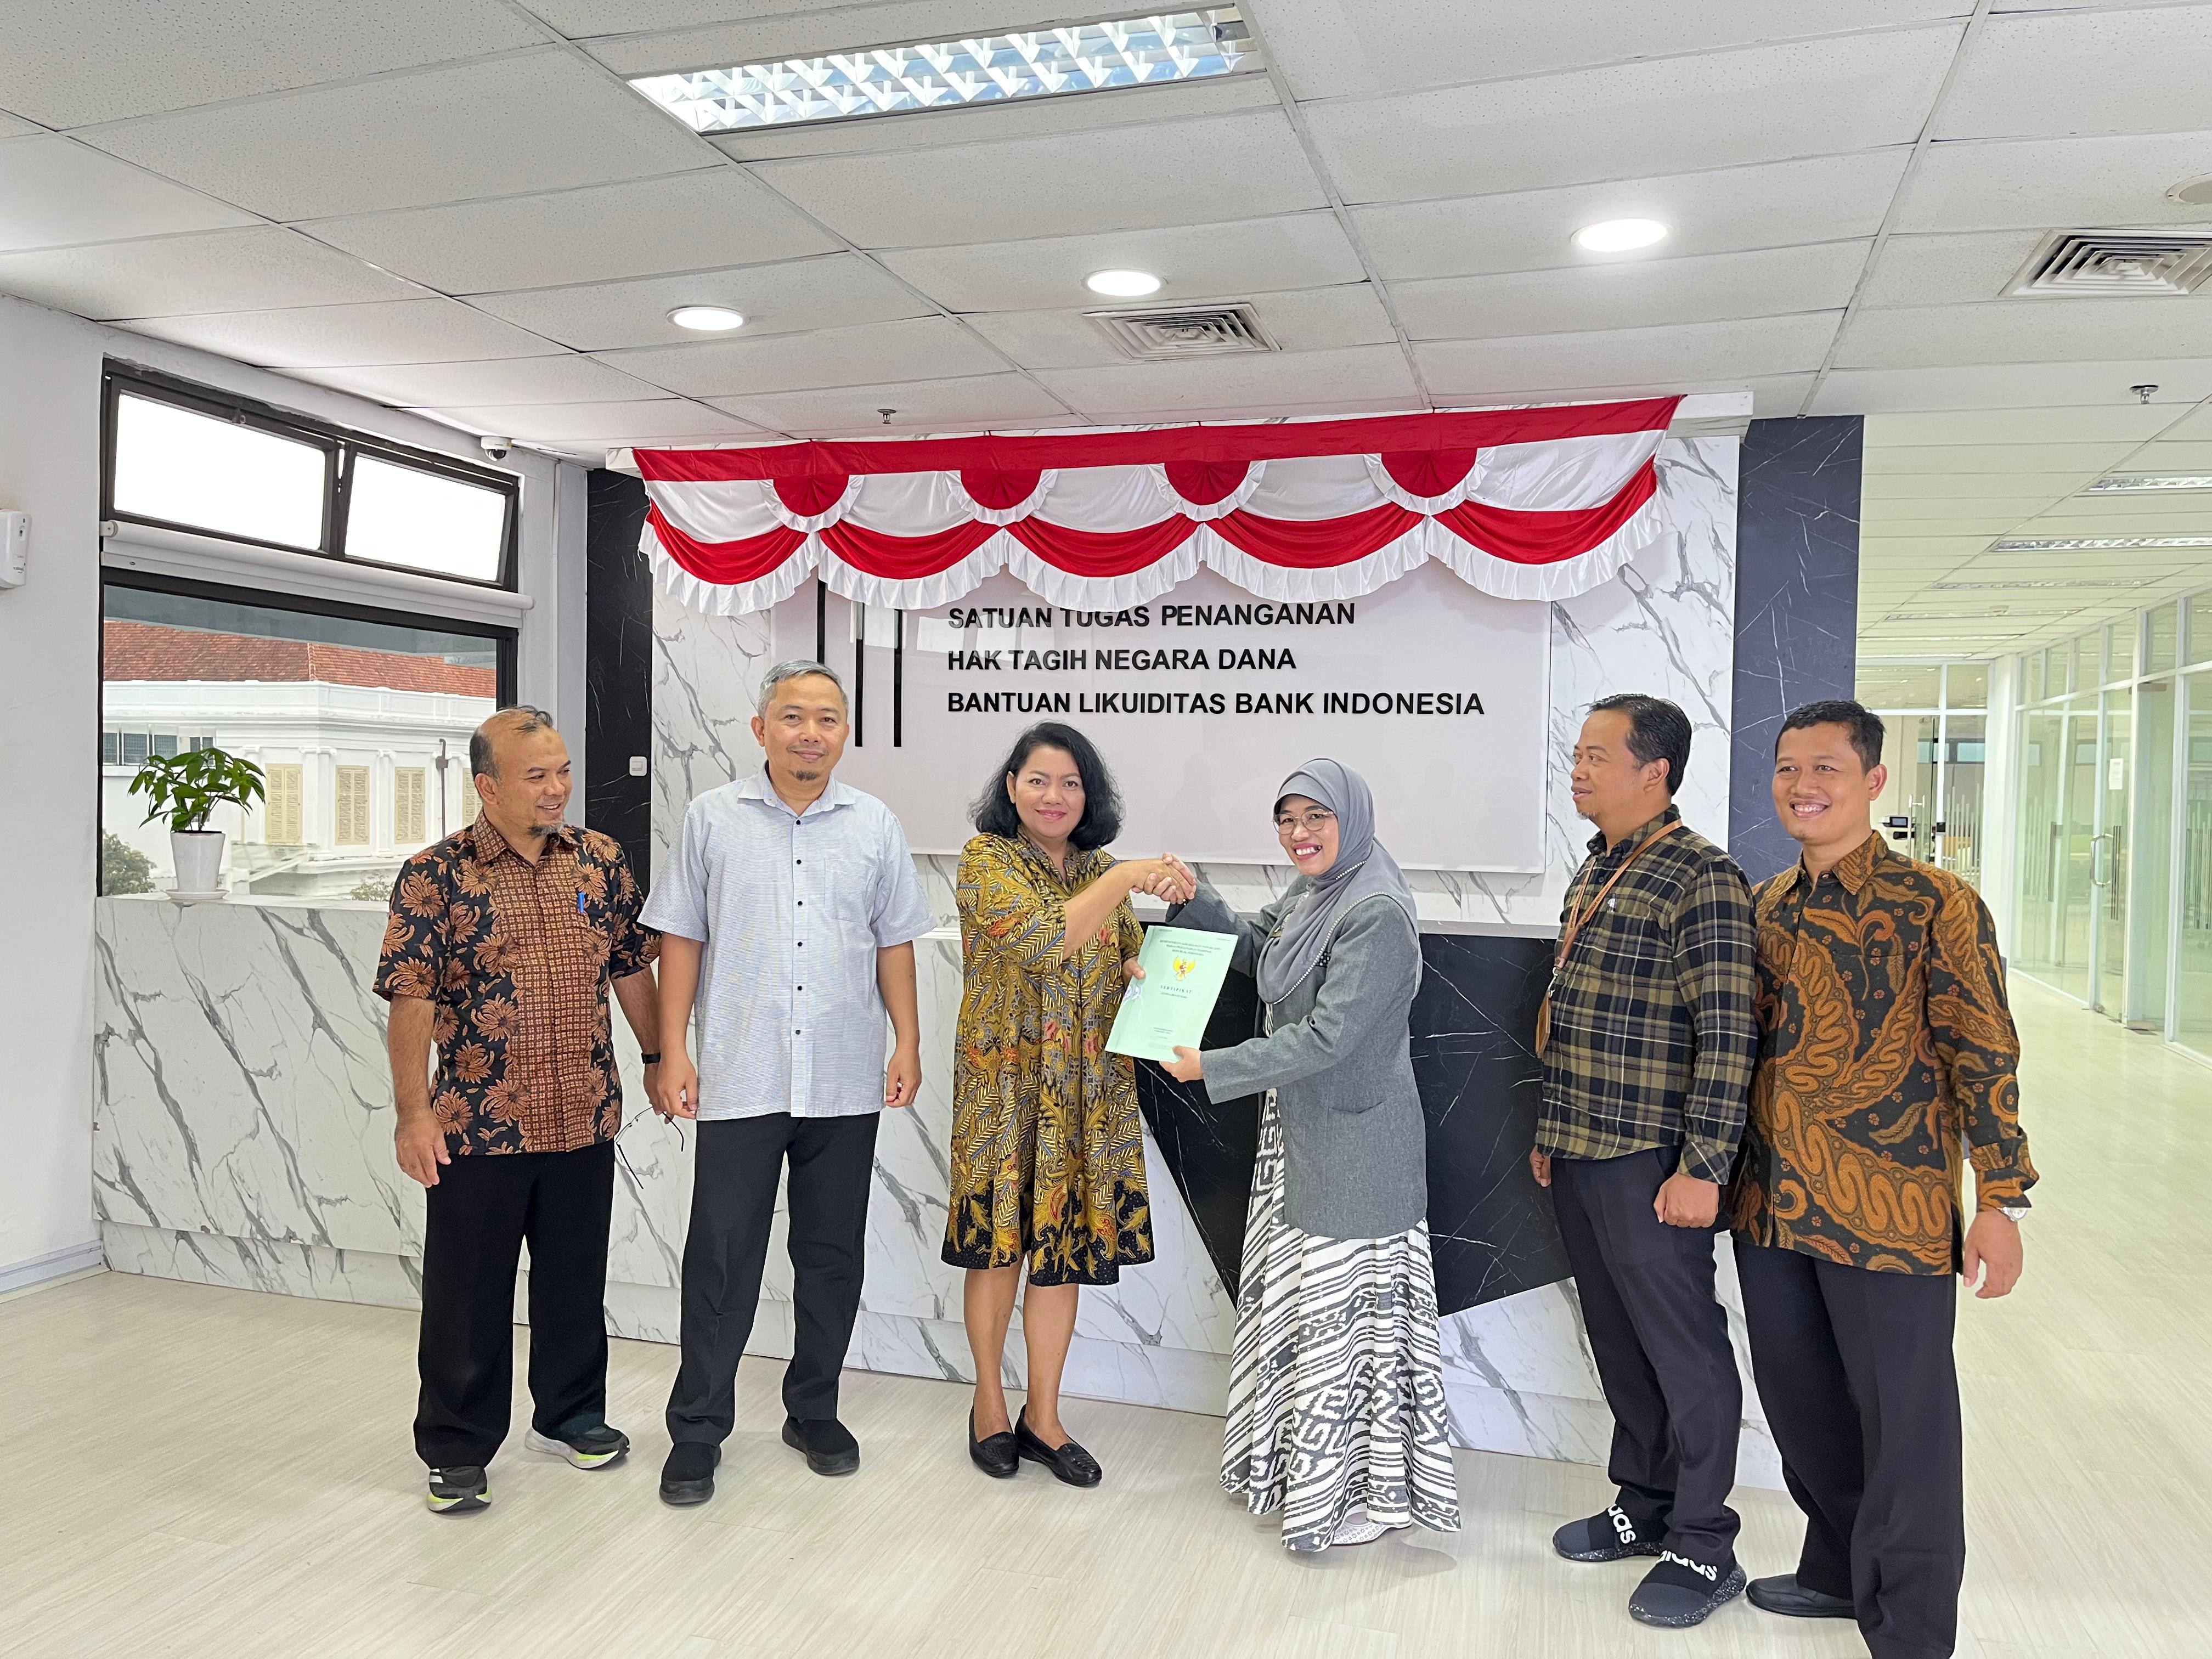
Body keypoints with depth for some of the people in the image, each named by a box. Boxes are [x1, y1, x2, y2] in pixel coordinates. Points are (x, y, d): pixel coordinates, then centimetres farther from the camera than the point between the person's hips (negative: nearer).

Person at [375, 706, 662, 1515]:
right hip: (477, 1128, -3)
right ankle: (456, 1451, 25)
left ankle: (570, 1414, 36)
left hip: (583, 1120, 4)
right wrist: (412, 1111, -14)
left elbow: (631, 968, 12)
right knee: (468, 1294, 8)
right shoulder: (435, 875, -8)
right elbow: (411, 999, -10)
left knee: (576, 1278, 17)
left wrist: (659, 1059, 13)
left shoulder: (600, 860, 4)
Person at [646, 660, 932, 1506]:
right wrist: (673, 1051, -1)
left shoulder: (876, 826, 7)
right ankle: (697, 1430, 18)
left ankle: (815, 1412, 28)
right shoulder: (713, 818, 3)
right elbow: (681, 938, 4)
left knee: (833, 1256, 11)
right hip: (740, 1079, -2)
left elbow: (894, 944, 10)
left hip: (846, 1082, 2)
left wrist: (908, 1043, 3)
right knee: (721, 1257, 3)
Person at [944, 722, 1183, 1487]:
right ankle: (989, 1405, 27)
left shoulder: (1101, 869, 9)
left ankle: (1043, 1417, 24)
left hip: (1088, 1090, 4)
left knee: (1064, 1245, 9)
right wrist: (1125, 879, -22)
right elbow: (1040, 941, -22)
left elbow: (1131, 959, 16)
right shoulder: (987, 859, -7)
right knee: (999, 1244, 7)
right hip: (1007, 1084, -4)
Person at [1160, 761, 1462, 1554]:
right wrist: (1188, 893, 2)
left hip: (1355, 1147, -9)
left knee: (1351, 1309, 3)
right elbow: (1247, 947, 20)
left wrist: (1212, 1067, -20)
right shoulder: (1307, 897, 7)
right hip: (1297, 1133, 9)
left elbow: (1328, 1036, -24)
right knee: (1298, 1299, 19)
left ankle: (1369, 1490, 21)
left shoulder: (1377, 915, -21)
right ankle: (1302, 1461, 37)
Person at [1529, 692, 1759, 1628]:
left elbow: (1726, 1035, -17)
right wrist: (1550, 1132, 19)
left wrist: (1703, 1167, -19)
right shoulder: (1594, 872, 12)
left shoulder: (1700, 878, -14)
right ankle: (1644, 1505, 34)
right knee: (1618, 1343, 18)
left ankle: (1702, 1549, 19)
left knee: (1682, 1349, 5)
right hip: (1580, 1157, 8)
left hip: (1649, 1164, -8)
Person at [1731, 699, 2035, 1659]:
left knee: (1905, 1422, 6)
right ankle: (1840, 1569, 38)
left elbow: (1984, 1057, -10)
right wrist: (1730, 1175, 15)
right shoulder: (1764, 910, 8)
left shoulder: (1936, 905, -9)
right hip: (1772, 1207, 6)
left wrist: (2000, 1200, -12)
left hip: (1892, 1211, -6)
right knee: (1799, 1403, 18)